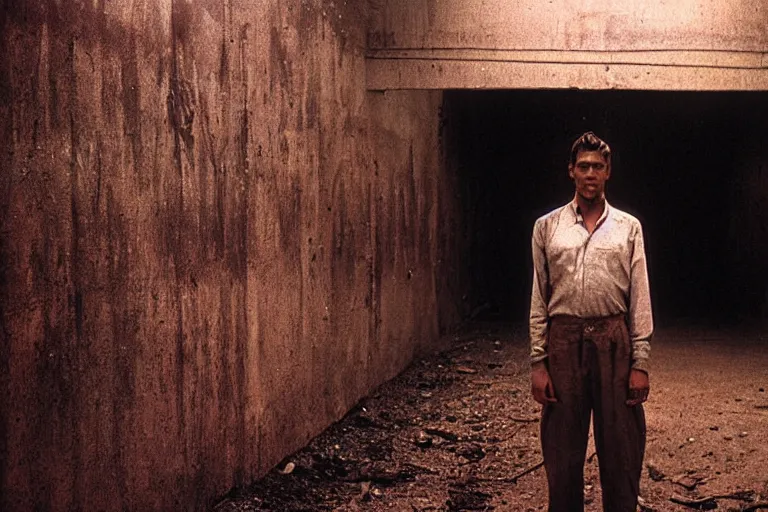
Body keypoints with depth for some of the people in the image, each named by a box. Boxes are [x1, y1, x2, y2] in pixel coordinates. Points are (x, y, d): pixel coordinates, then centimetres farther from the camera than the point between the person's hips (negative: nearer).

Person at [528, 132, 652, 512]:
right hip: (564, 340, 0)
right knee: (561, 451, 8)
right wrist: (537, 363, -2)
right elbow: (539, 299, 4)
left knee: (621, 451, 5)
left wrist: (640, 363, -4)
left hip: (614, 340, 0)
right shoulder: (547, 227, 6)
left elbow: (640, 299, 3)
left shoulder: (628, 227, 6)